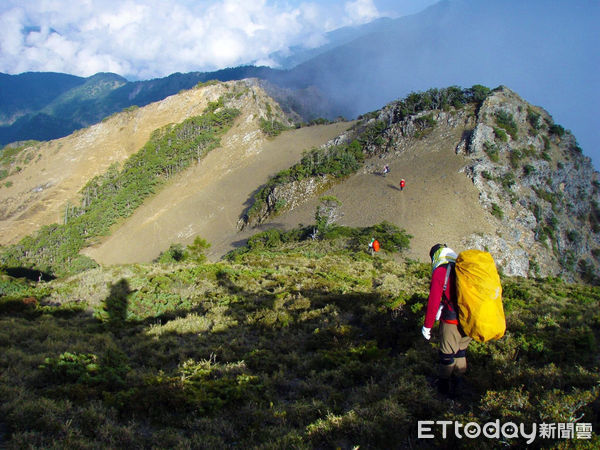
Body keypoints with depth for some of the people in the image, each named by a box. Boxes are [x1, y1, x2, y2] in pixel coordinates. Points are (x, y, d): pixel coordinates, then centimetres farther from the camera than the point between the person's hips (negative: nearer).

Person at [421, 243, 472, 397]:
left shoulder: (440, 272, -9)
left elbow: (433, 302, -13)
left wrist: (427, 326, -5)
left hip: (452, 321, -6)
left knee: (447, 355, 11)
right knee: (461, 352, 23)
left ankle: (444, 387, 25)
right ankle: (458, 383, 37)